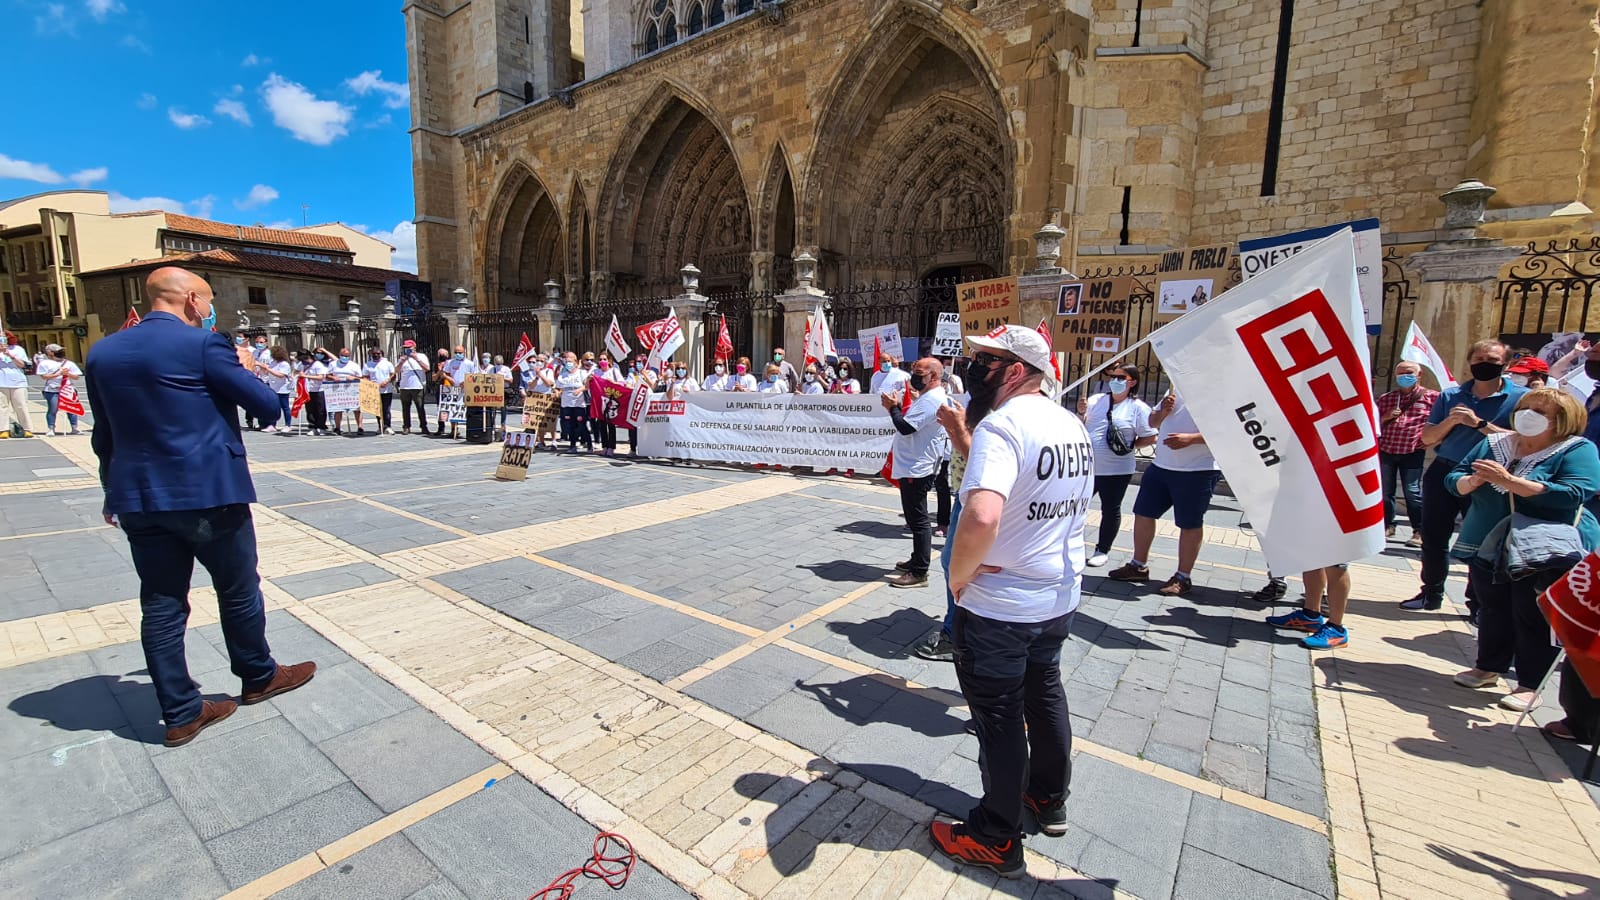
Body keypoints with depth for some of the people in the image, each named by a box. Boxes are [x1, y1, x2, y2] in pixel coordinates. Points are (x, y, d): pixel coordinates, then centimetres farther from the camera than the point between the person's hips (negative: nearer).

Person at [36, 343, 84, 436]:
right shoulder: (45, 363, 3)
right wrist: (59, 374, -14)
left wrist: (67, 374, -10)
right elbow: (44, 377, -6)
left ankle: (75, 428, 11)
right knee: (52, 410, -3)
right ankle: (51, 429, 3)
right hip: (52, 390, -2)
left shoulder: (69, 363, 11)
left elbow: (77, 376, 9)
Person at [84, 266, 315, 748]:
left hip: (138, 500, 6)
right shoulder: (203, 345, -12)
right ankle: (259, 677, 29)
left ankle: (180, 712, 19)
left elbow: (104, 434, 16)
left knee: (161, 605, 10)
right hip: (208, 494, -6)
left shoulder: (102, 352, 8)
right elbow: (267, 405, -10)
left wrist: (114, 492, 26)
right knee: (238, 591, 12)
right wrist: (246, 369, 9)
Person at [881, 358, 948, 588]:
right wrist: (897, 408, 5)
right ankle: (917, 561, 31)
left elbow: (905, 427, -24)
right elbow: (911, 424, 19)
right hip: (914, 467, 11)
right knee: (916, 519, 19)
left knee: (918, 520, -6)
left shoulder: (931, 400, -18)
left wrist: (893, 407, -8)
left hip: (917, 469, -11)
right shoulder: (928, 397, 18)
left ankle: (919, 572, 0)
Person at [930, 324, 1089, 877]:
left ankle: (997, 841, 30)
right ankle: (1050, 799, 49)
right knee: (1044, 695, 26)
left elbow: (981, 518, -40)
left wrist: (958, 576, -22)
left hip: (998, 607, -8)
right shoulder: (1074, 427, 4)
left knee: (999, 718, 9)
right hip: (1061, 598, 9)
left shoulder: (1003, 423, -24)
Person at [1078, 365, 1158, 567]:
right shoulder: (1095, 400, 6)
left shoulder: (1138, 408, -5)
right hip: (1087, 466, 4)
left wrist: (1128, 446, -10)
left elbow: (1150, 438, -4)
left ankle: (1102, 550, 20)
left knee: (1110, 510, 7)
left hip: (1116, 470, -4)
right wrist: (1080, 413, -6)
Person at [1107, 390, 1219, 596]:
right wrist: (1163, 411, -2)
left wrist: (1189, 438, -27)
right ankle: (1139, 566, 25)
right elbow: (1153, 422, 19)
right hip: (1160, 465, 8)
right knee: (1143, 513, 11)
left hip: (1197, 471, -8)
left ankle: (1183, 578, 16)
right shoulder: (1176, 389, 14)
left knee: (1190, 523, 3)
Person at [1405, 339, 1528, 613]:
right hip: (1443, 472, 3)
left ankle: (1478, 603, 18)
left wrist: (1479, 423, -19)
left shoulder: (1520, 398, -2)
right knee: (1433, 538, 8)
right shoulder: (1450, 395, 6)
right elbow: (1427, 438, 5)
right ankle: (1431, 594, 21)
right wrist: (1451, 420, -12)